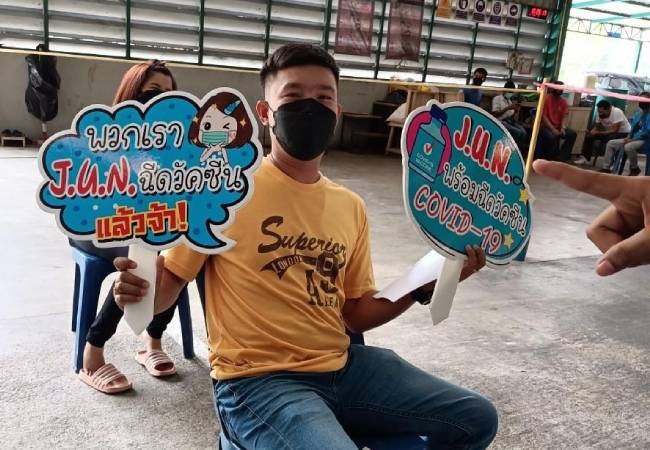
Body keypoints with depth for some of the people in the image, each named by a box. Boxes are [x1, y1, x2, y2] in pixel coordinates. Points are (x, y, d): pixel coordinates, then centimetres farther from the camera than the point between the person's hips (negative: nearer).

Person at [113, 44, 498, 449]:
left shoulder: (351, 207, 8)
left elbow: (356, 313, 13)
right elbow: (168, 281, -4)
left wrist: (425, 285, 2)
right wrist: (138, 288, -26)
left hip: (342, 367, 6)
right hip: (257, 380, -6)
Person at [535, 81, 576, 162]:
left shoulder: (563, 102, 7)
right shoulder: (546, 99, -8)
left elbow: (565, 116, 2)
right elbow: (543, 116, -14)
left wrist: (563, 128, -18)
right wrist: (553, 129, -22)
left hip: (558, 126, 6)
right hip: (546, 126, -6)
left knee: (572, 134, -17)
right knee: (551, 136, -36)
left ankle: (561, 157, -11)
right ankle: (549, 158, -13)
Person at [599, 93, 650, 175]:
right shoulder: (637, 113, 16)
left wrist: (632, 139, -21)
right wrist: (628, 137, -1)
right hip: (633, 139, 9)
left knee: (628, 147, -38)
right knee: (611, 143, -2)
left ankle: (635, 169, -16)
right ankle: (606, 168, -5)